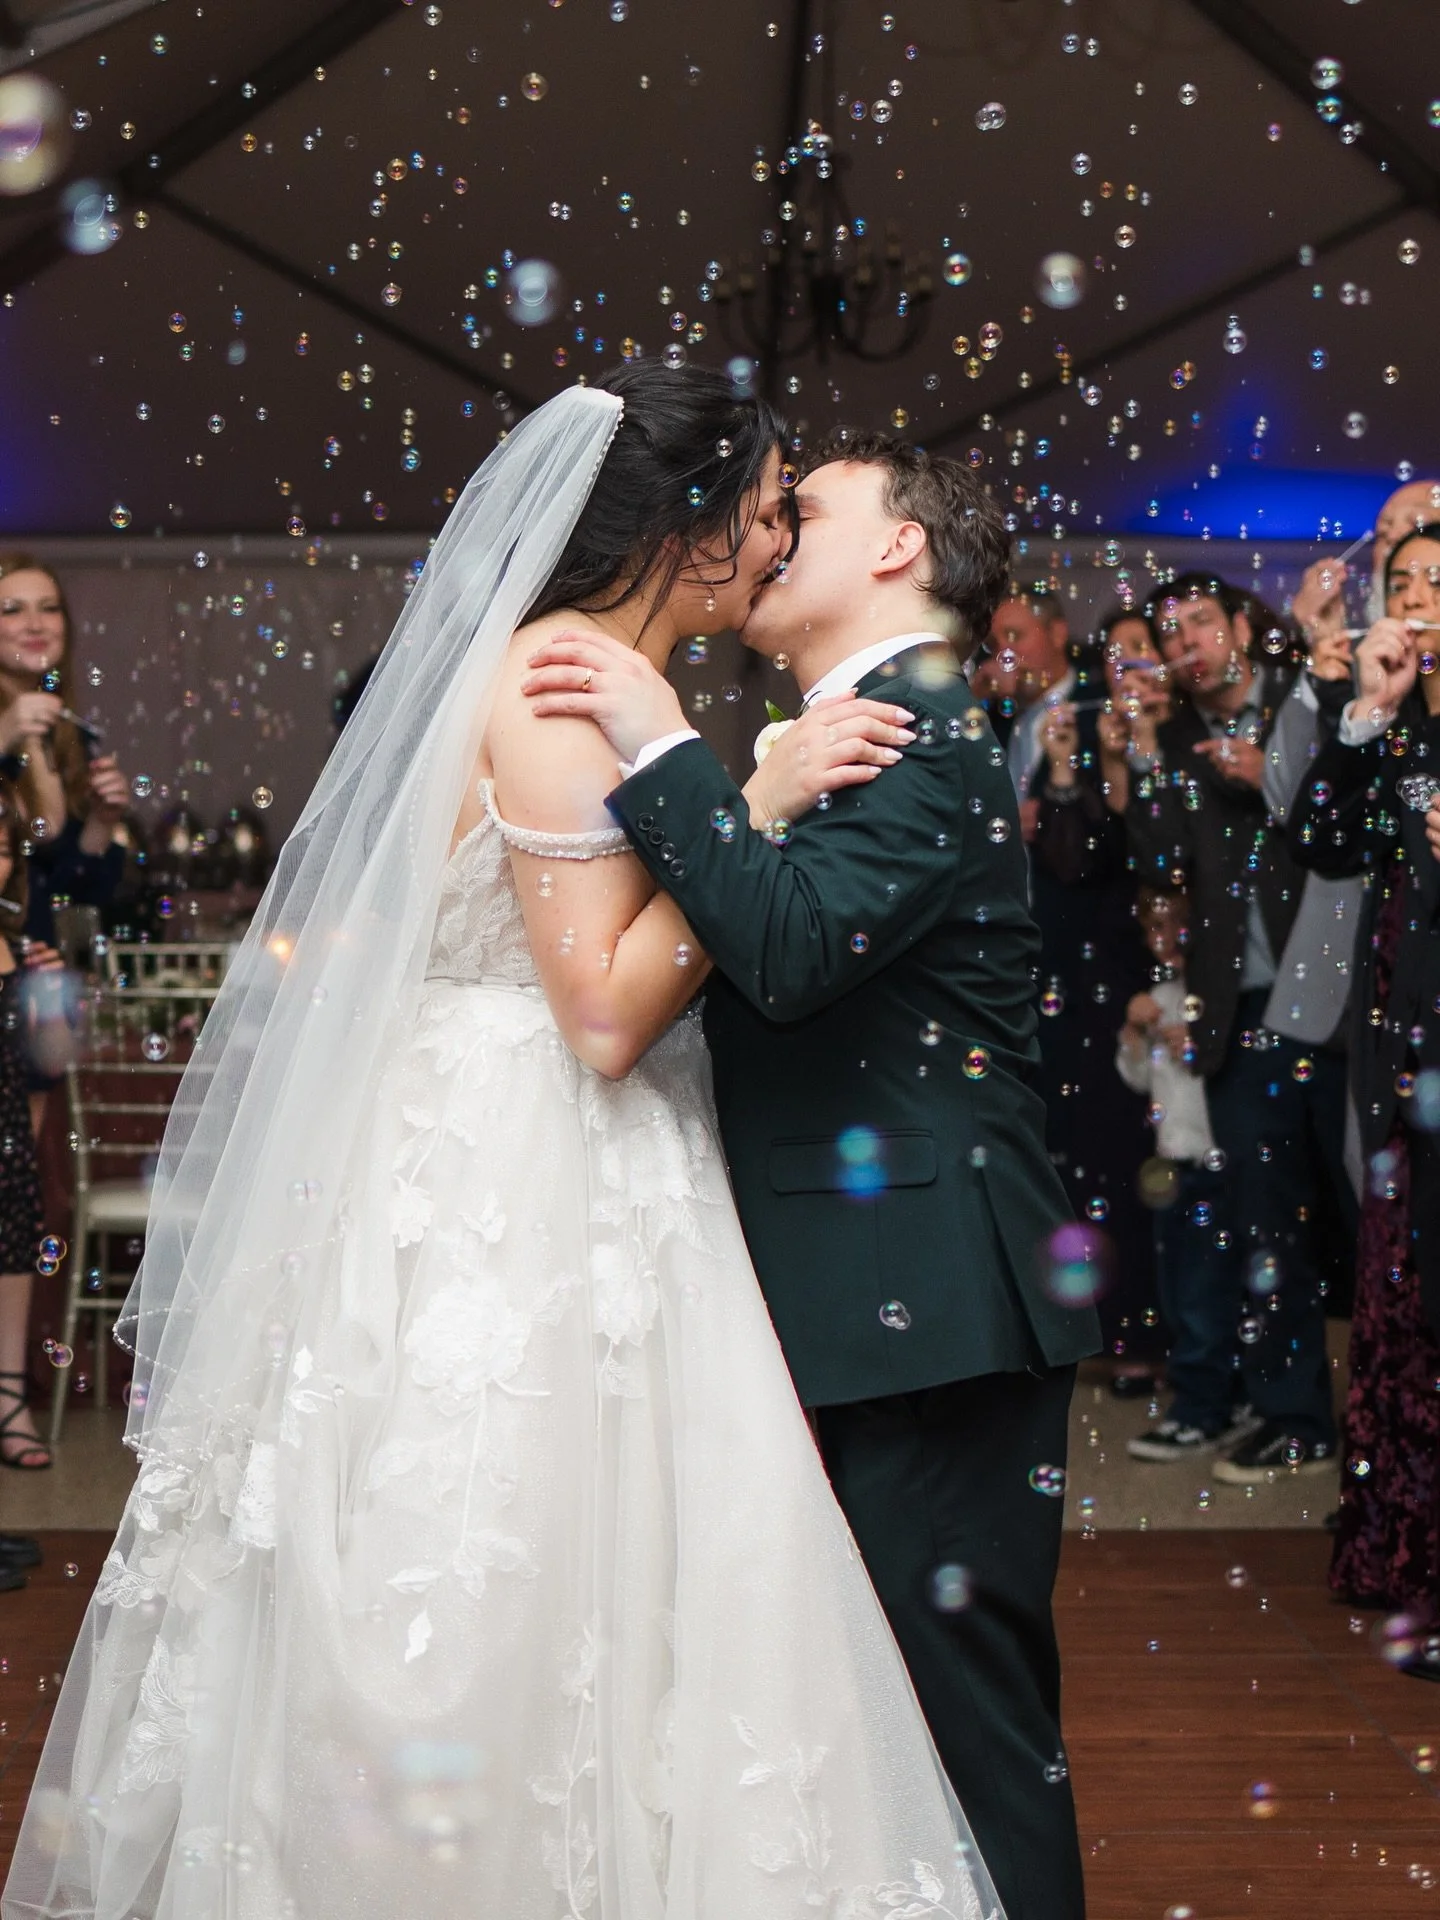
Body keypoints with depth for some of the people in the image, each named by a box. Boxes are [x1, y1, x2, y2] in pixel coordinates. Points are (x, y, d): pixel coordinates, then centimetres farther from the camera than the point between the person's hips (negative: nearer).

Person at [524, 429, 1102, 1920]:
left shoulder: (923, 739, -11)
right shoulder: (841, 739, 19)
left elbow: (793, 947, -27)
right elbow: (760, 978, 21)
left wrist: (665, 751, -21)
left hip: (930, 1311, -10)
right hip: (858, 1304, 10)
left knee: (960, 1700, -4)